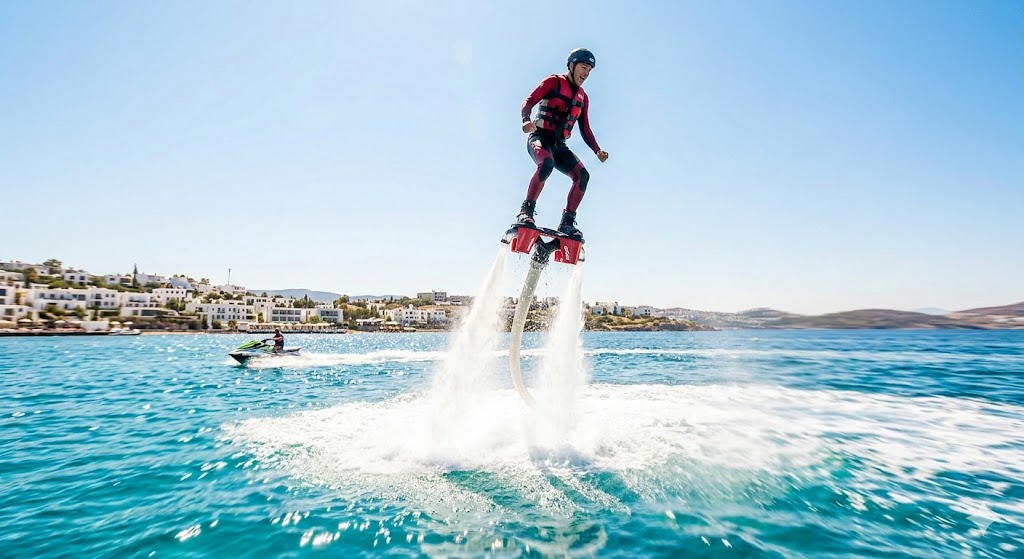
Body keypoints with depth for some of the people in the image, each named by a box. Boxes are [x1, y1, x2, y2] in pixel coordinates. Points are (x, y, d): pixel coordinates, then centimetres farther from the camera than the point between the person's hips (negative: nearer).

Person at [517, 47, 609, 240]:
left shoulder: (583, 97, 19)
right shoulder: (553, 82, 3)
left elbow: (585, 129, 17)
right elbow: (529, 102, -8)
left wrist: (598, 151, 1)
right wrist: (526, 121, -30)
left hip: (559, 145, 6)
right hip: (540, 137, -5)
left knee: (583, 175, -18)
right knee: (547, 163, -38)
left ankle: (567, 222, -13)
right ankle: (526, 212, -31)